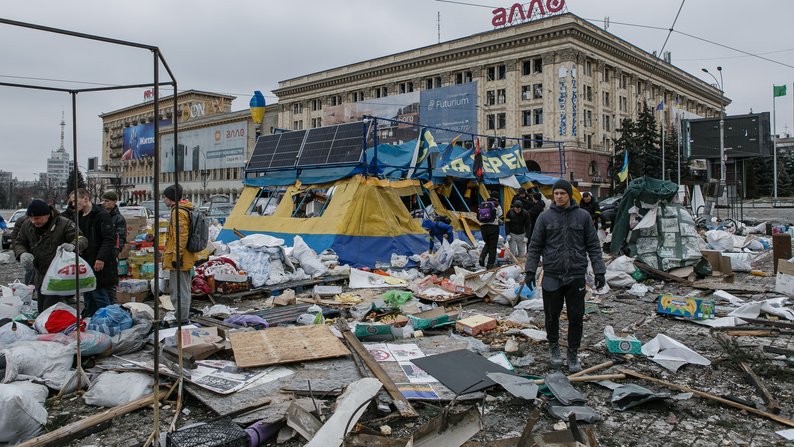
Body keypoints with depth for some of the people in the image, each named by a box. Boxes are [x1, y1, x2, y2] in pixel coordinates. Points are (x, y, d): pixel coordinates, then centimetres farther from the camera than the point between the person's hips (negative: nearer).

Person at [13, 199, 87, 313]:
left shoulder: (64, 224, -16)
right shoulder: (27, 225, 1)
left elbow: (83, 240, -17)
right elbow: (19, 243, 12)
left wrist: (73, 246, -41)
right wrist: (22, 254, -12)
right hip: (39, 277, 6)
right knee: (41, 312, 18)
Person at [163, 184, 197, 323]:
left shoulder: (178, 212, -15)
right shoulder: (185, 210, 17)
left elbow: (181, 236, -23)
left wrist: (176, 257, -23)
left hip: (178, 260, -11)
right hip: (185, 259, 11)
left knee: (179, 292, -6)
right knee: (183, 290, 17)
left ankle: (181, 321, -2)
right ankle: (183, 318, 27)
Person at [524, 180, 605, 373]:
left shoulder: (583, 216, 2)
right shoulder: (545, 217, 1)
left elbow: (593, 246, 5)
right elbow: (535, 246, 4)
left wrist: (599, 271, -1)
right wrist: (530, 270, -3)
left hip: (576, 275, 0)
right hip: (552, 275, 0)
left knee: (576, 317, 5)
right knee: (552, 315, 10)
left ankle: (573, 354, 20)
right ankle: (553, 347, 32)